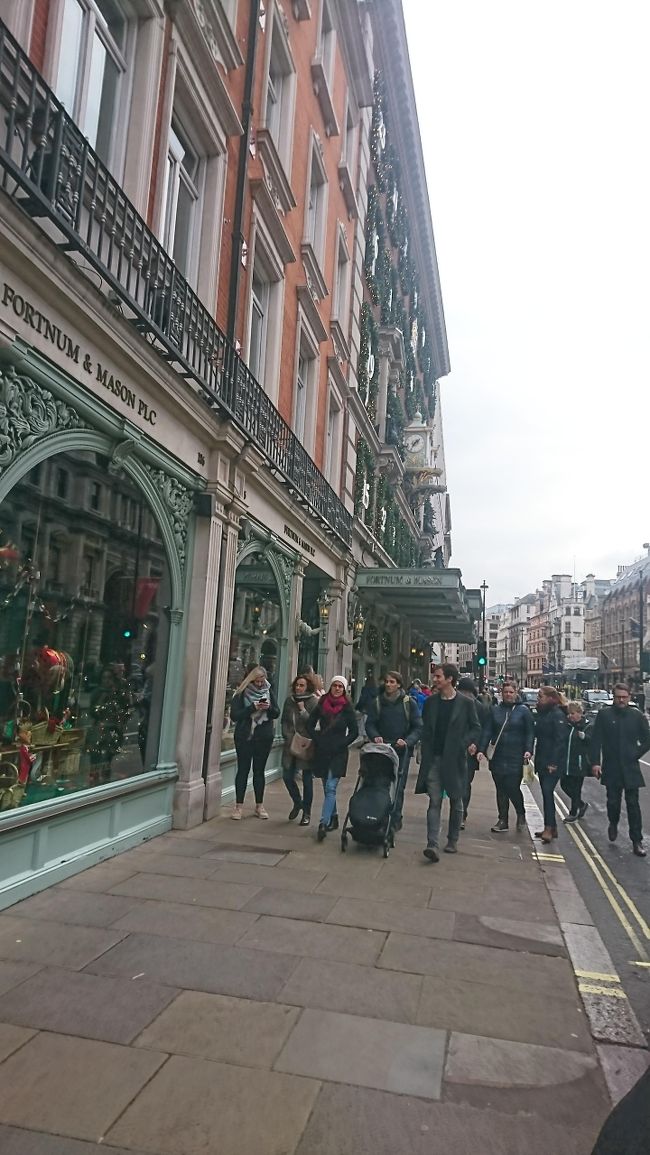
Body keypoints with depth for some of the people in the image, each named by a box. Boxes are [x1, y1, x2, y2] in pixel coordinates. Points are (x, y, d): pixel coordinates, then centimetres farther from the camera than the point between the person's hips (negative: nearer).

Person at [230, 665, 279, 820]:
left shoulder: (269, 692, 6)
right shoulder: (241, 694, -5)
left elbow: (277, 713, 5)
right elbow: (234, 715, -12)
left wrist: (269, 707, -16)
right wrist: (253, 707, -21)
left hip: (264, 738, 3)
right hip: (244, 737, -3)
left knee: (259, 771, 9)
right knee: (243, 770, 2)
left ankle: (259, 806, 16)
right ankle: (238, 806, 9)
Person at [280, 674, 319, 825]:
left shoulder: (314, 702, -8)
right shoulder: (289, 700, 6)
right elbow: (284, 721, 12)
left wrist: (302, 710, -19)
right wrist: (288, 736, 0)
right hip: (290, 745, 4)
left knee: (307, 779, 4)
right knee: (287, 776, 5)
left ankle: (306, 813, 18)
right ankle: (297, 803, 32)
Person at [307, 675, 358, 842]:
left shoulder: (347, 708, -2)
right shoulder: (321, 704, 4)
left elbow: (354, 732, 1)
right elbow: (310, 725, 10)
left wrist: (341, 744, -7)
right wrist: (317, 739, -2)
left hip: (338, 753, -3)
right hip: (322, 751, 3)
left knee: (330, 788, -12)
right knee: (327, 788, 13)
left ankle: (323, 824, -15)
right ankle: (333, 818, 28)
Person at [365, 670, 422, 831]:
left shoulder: (409, 702, -1)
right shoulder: (378, 702, 6)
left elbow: (418, 727, -3)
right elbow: (370, 724, 6)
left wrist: (407, 741, -19)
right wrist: (375, 736, -14)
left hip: (401, 751, -2)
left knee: (398, 787, 0)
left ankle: (396, 819, 10)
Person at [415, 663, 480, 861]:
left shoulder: (466, 703, -3)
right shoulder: (430, 702, 6)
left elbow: (476, 727, 4)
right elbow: (425, 729, 12)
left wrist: (470, 742, -13)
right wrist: (426, 754, 3)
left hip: (455, 759, -1)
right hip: (434, 758, 2)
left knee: (456, 802, 11)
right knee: (434, 802, -4)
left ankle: (452, 841, 27)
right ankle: (432, 844, -8)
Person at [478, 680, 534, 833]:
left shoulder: (523, 711, 1)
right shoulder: (494, 710, 7)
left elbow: (530, 732, 0)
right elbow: (486, 731, 4)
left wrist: (528, 750, -13)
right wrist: (481, 750, -6)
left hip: (515, 758, -3)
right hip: (497, 757, 3)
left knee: (513, 788, -6)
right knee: (500, 790, 8)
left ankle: (521, 814, 21)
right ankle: (502, 820, 19)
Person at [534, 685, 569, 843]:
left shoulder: (558, 715, -12)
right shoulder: (542, 713, 14)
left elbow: (561, 740, -17)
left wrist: (554, 762, -20)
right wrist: (537, 760, 13)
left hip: (552, 763, -9)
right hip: (542, 761, 9)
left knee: (547, 792, -12)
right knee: (546, 793, 11)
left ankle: (549, 828, -9)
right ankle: (552, 827, 19)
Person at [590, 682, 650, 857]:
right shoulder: (604, 714, -2)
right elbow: (596, 740, -3)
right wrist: (595, 762, -8)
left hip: (631, 768, 0)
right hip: (611, 768, 0)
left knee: (633, 804, 1)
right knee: (613, 801, 7)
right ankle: (613, 824, 37)